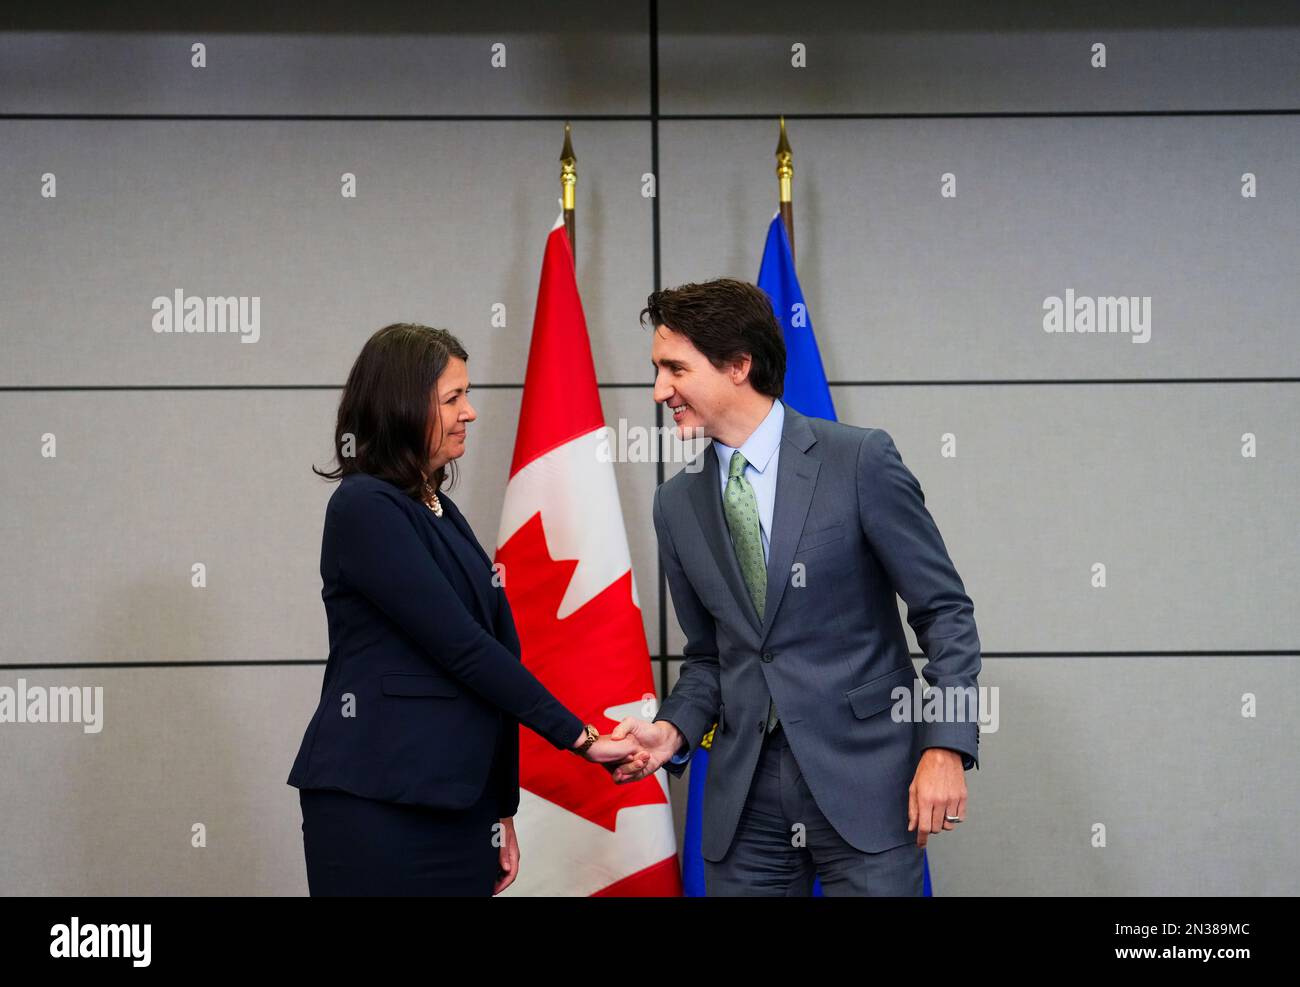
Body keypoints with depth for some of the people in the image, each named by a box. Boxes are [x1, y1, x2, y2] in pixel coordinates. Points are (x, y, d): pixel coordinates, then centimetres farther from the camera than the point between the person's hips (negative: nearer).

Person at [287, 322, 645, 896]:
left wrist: (501, 807, 14)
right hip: (377, 804, -8)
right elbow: (461, 648, -15)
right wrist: (577, 736, -12)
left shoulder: (437, 510, 17)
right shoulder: (364, 508, -10)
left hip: (458, 804, 8)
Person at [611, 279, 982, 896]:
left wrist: (946, 748, -13)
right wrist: (673, 730, -3)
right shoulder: (676, 505, 8)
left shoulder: (861, 461, -6)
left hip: (863, 781, -4)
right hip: (744, 797, 4)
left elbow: (945, 611, -4)